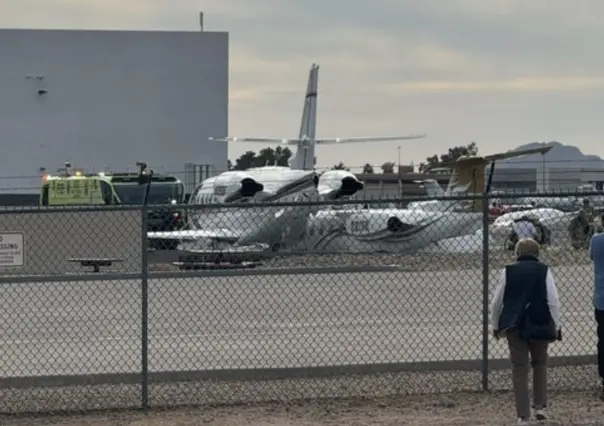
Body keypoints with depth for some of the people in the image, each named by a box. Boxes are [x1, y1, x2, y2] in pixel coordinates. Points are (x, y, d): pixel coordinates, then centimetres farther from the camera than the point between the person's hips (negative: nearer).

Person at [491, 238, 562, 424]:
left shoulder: (508, 271, 2)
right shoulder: (544, 271, -1)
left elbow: (496, 302, 4)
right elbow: (553, 301, -5)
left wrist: (495, 325, 16)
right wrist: (556, 326, 2)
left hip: (514, 326, 0)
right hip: (540, 325, 0)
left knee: (519, 368, 4)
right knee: (540, 363, 21)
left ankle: (523, 415, 1)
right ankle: (540, 405, 14)